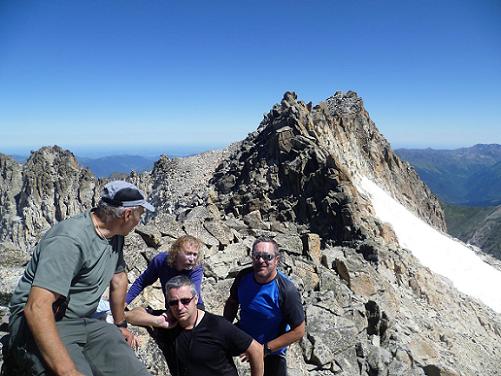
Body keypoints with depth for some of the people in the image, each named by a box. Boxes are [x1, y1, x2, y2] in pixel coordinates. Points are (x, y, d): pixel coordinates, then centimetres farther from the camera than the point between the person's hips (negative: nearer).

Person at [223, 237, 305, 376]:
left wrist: (265, 349, -24)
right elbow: (232, 302, 2)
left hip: (272, 351, -3)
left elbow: (298, 331, -23)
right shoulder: (243, 276, -17)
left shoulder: (287, 290, -30)